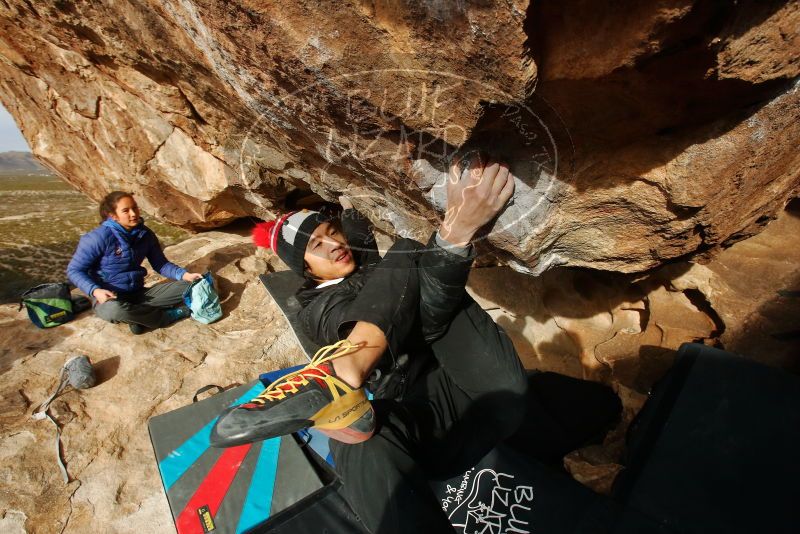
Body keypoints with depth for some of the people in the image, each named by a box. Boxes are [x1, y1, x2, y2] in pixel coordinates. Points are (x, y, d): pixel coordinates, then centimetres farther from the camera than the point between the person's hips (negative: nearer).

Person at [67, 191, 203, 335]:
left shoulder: (145, 234, 0)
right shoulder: (100, 237, -15)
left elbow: (160, 264, 5)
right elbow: (74, 270, -8)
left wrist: (185, 275, -11)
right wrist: (95, 291, -25)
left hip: (138, 294, 5)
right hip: (109, 298, -4)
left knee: (186, 287, -11)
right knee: (114, 310, -41)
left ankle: (137, 314, -16)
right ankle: (168, 315, -17)